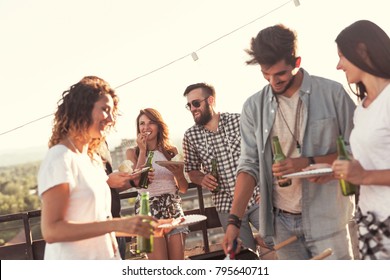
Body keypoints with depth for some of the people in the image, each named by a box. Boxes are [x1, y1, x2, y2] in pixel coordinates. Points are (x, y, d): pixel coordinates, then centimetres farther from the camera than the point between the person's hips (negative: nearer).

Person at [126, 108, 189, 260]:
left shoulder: (172, 151, 10)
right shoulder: (133, 152, 4)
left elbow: (184, 189, 12)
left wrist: (178, 174, -10)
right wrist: (143, 150, -6)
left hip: (174, 209, 3)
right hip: (149, 210, -3)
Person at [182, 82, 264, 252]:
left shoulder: (239, 121, -3)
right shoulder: (190, 136, 3)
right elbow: (192, 170, 14)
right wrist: (202, 179, -8)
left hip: (257, 198, -1)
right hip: (227, 206, 1)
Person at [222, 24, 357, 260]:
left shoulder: (332, 93, -5)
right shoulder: (254, 107, 2)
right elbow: (250, 166, 1)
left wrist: (308, 163, -17)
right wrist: (235, 220, -9)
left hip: (326, 218, -2)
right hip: (282, 221, 3)